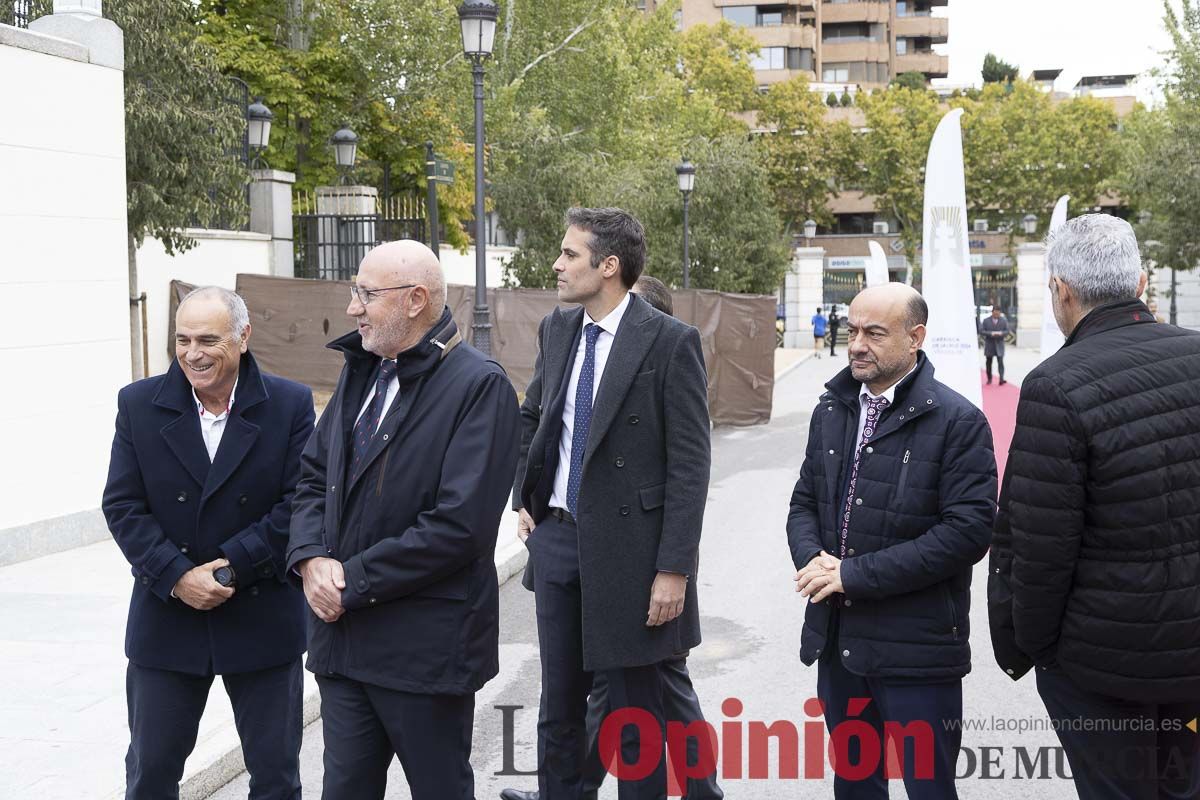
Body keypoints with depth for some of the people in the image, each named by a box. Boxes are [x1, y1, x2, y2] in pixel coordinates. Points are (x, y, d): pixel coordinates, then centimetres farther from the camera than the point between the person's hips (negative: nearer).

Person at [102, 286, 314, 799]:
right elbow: (122, 506, -5)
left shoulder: (290, 405, -6)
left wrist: (230, 567, -17)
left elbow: (297, 504, -10)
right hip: (166, 617, 1)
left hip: (263, 618, -1)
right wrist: (177, 577, -16)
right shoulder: (139, 404, -2)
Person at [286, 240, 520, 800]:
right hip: (343, 637, 7)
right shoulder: (360, 370, 11)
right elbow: (313, 476, 14)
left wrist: (355, 582, -16)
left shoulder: (479, 385, -13)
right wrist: (311, 557, -6)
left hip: (426, 646, -6)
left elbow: (459, 525, -20)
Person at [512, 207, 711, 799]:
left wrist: (673, 569, -17)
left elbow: (690, 465, -14)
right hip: (556, 539, 6)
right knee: (558, 708, 15)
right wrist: (525, 499, 12)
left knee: (635, 718, 6)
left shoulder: (670, 341, -12)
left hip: (626, 549, -6)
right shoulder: (556, 330, 7)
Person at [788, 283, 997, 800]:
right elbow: (805, 501, 16)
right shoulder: (832, 408, 10)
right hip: (837, 640, 6)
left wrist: (855, 574, -18)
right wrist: (812, 559, -8)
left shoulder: (958, 421, -11)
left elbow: (968, 531, -18)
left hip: (915, 649, -6)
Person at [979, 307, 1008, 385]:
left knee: (1000, 362, -11)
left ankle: (1001, 378, -13)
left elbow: (1007, 331, 3)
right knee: (989, 363, 9)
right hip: (989, 345, 1)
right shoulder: (986, 321, 0)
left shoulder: (1004, 321, 2)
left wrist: (1001, 333, -18)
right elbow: (981, 331, -5)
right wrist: (991, 333, -19)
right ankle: (989, 379, 22)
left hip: (999, 344, -1)